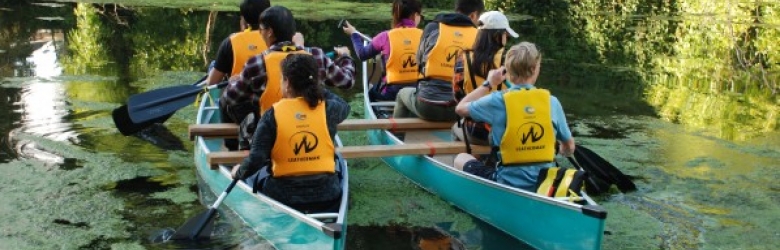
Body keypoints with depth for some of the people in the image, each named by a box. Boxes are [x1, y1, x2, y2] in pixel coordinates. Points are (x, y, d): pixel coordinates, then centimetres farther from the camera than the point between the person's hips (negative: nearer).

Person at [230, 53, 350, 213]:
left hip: (284, 198, -2)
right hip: (327, 198, 2)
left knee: (256, 175, 30)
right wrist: (317, 88, 25)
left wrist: (239, 172, 6)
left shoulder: (272, 115, -12)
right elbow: (344, 106, 19)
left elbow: (256, 161, -15)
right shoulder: (328, 109, -7)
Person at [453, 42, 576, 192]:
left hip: (508, 185, -4)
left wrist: (488, 84, 15)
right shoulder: (551, 101, -3)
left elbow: (460, 108, 7)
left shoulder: (498, 101, -11)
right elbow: (569, 148, 6)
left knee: (461, 159, 17)